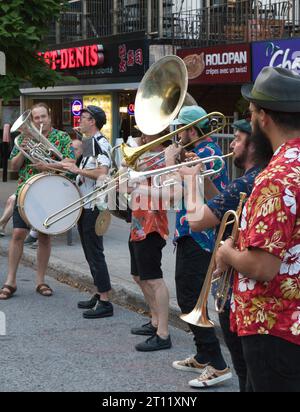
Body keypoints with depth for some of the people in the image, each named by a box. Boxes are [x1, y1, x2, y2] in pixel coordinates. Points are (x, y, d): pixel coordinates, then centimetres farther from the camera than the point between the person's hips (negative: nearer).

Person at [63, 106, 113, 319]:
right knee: (90, 252, 14)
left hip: (95, 205, -10)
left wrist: (78, 170, -20)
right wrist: (73, 169, 13)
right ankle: (99, 295, 22)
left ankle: (105, 302, -5)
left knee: (95, 253, -8)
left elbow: (102, 173, -25)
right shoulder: (88, 143, 16)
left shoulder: (101, 143, -14)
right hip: (85, 204, 10)